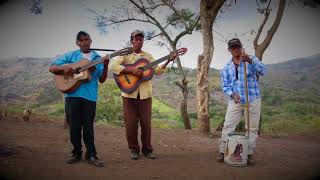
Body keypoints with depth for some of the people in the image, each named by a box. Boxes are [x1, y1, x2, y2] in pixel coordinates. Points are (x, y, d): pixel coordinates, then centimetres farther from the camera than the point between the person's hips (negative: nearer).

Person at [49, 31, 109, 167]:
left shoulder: (97, 58, 10)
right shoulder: (70, 56, 10)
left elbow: (102, 80, 4)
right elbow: (51, 68, 8)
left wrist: (105, 67, -13)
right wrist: (63, 68, -12)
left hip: (90, 96, 0)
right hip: (72, 95, 1)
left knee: (88, 127, 4)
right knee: (74, 126, 7)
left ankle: (91, 155, 15)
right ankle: (77, 153, 23)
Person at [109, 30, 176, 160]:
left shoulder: (148, 56, 14)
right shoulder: (125, 54, 4)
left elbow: (158, 71, 9)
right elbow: (113, 66, -12)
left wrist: (168, 61, -3)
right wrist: (132, 70, -19)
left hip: (145, 94, 2)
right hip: (129, 93, -2)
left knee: (146, 123, 5)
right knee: (131, 123, 2)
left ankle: (147, 149, 19)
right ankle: (134, 149, 18)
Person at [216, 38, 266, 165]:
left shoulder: (251, 60, 2)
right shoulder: (227, 67, 8)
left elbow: (262, 71, -16)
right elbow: (225, 85, 5)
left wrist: (250, 61, -32)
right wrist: (232, 94, -15)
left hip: (253, 100, -1)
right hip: (235, 101, 1)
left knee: (252, 128, 5)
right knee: (228, 126, -4)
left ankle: (249, 153, 18)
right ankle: (222, 151, 6)